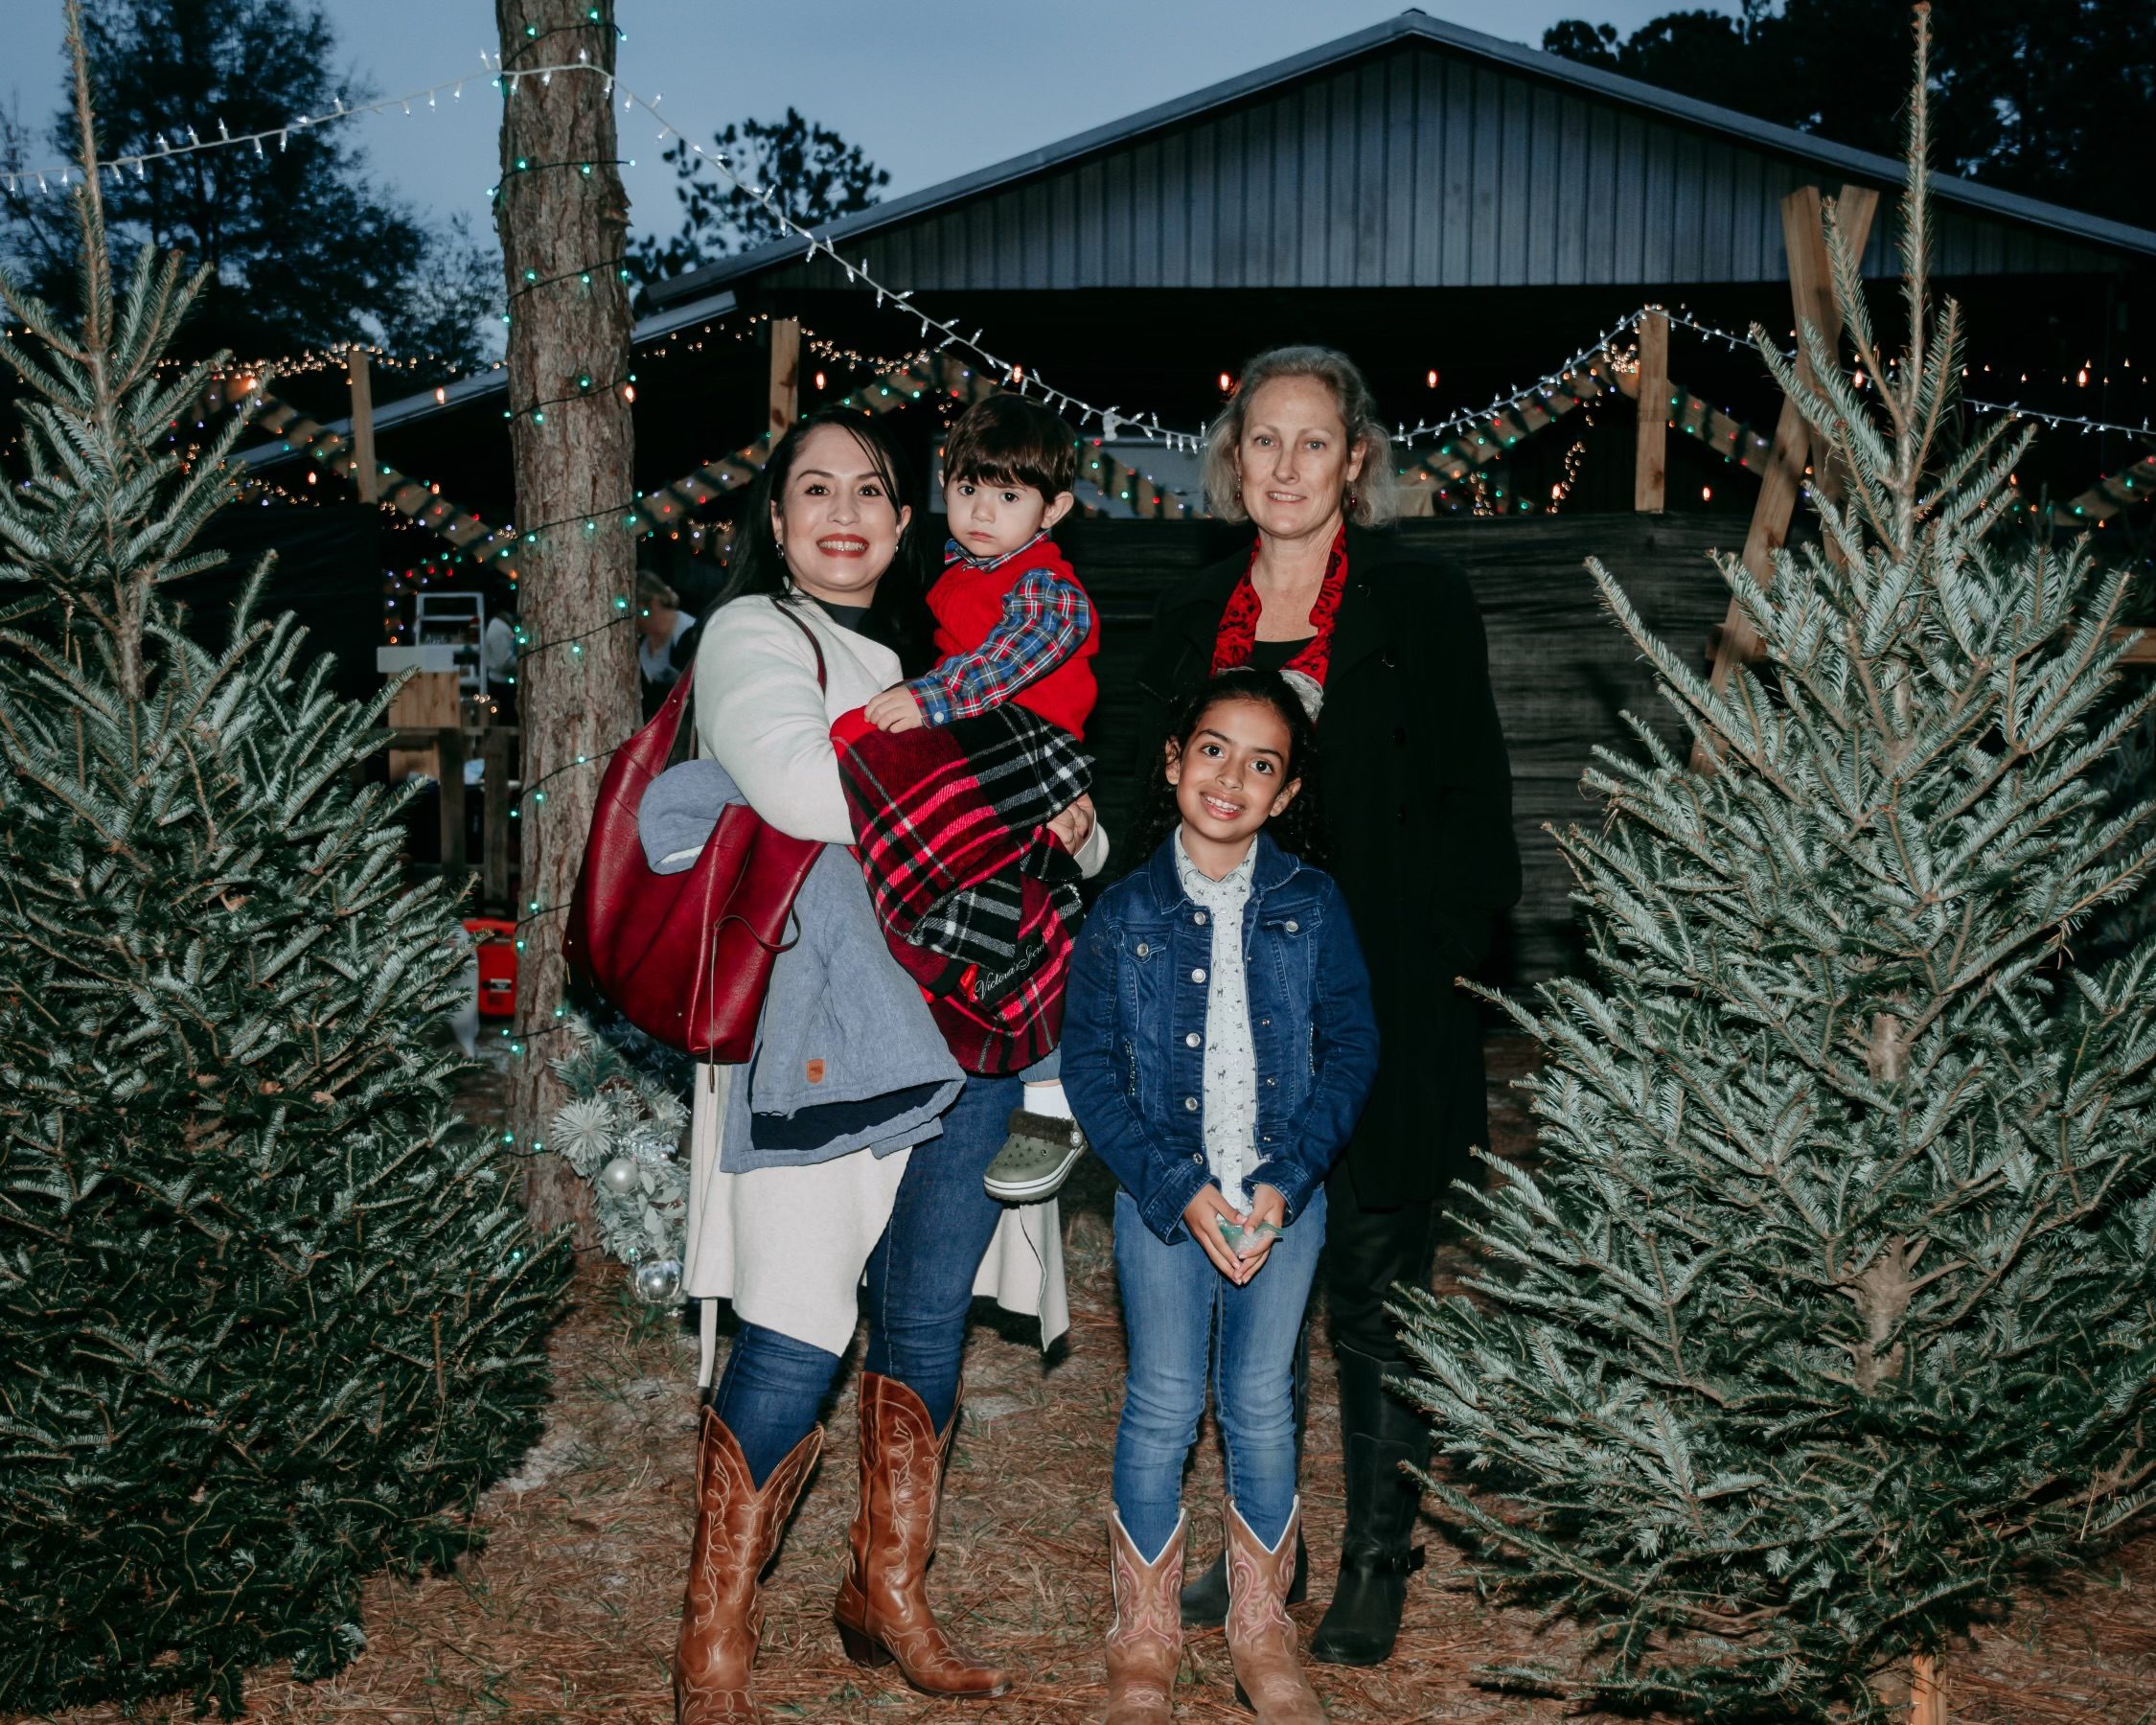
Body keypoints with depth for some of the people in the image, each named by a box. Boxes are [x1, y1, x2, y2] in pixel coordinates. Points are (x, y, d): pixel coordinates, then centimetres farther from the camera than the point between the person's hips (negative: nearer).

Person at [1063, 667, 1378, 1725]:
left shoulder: (1312, 906, -2)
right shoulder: (1124, 915, -5)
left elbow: (1351, 1049, -2)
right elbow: (1089, 1065, -5)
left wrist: (1285, 1182, -13)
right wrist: (1181, 1190, -14)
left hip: (1284, 1194, 1)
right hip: (1164, 1199, -1)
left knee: (1262, 1406, 10)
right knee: (1164, 1408, 5)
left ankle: (1263, 1636, 27)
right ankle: (1143, 1640, 22)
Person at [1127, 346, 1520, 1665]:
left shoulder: (1421, 600, -2)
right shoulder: (1194, 618, 11)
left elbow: (1475, 805, -4)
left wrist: (1445, 962, -12)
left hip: (1379, 1004, -4)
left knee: (1375, 1288, 5)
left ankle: (1378, 1562, 19)